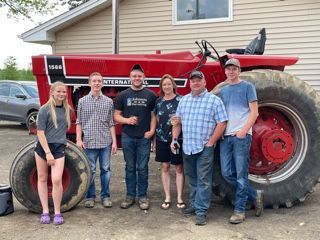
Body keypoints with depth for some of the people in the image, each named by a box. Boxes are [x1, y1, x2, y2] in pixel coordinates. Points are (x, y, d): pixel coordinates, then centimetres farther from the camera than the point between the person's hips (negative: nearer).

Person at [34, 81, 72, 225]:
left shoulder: (67, 110, 6)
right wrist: (48, 152, -17)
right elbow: (40, 132, -13)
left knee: (56, 180, -11)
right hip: (42, 146, -2)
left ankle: (57, 213, 3)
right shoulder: (45, 109, -9)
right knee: (42, 178, 9)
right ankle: (45, 211, 19)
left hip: (59, 147, 2)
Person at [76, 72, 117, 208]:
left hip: (105, 142, 1)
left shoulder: (108, 102, 5)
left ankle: (105, 196, 18)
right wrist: (79, 139, -3)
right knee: (90, 170, 6)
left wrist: (114, 141, 2)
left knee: (105, 170, 6)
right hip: (89, 142, -1)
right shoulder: (82, 101, 5)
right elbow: (79, 122, 5)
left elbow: (111, 123, 6)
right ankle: (90, 196, 19)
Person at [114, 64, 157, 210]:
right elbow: (116, 116, 6)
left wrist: (152, 131, -8)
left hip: (144, 138, -1)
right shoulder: (123, 95, 5)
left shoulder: (150, 95, 3)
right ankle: (130, 196, 19)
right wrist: (127, 120, -13)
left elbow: (153, 115, 5)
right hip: (127, 137, 1)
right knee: (130, 168, 10)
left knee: (142, 168, 5)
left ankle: (142, 196, 15)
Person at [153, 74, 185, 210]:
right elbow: (156, 121, 12)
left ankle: (179, 198, 13)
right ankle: (167, 197, 16)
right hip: (162, 139, 3)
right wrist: (154, 140, 11)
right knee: (165, 167, 7)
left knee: (179, 168, 3)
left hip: (178, 139, -3)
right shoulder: (158, 102, 8)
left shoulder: (181, 100, -3)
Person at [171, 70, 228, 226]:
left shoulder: (214, 100, -6)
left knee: (203, 180, -2)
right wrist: (174, 139, 7)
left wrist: (211, 142, -13)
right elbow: (177, 122, 17)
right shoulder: (184, 100, 11)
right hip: (187, 147, 6)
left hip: (204, 148, -5)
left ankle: (201, 211, 2)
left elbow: (221, 123, -10)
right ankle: (194, 205, 28)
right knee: (192, 179, 15)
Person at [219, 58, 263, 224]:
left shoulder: (247, 87, 2)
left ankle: (239, 210, 7)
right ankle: (255, 195, 20)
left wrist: (244, 130, -16)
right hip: (225, 136, 6)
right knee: (227, 173, 3)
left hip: (242, 136, -5)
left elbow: (254, 112, -4)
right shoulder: (222, 90, 17)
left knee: (241, 174, -3)